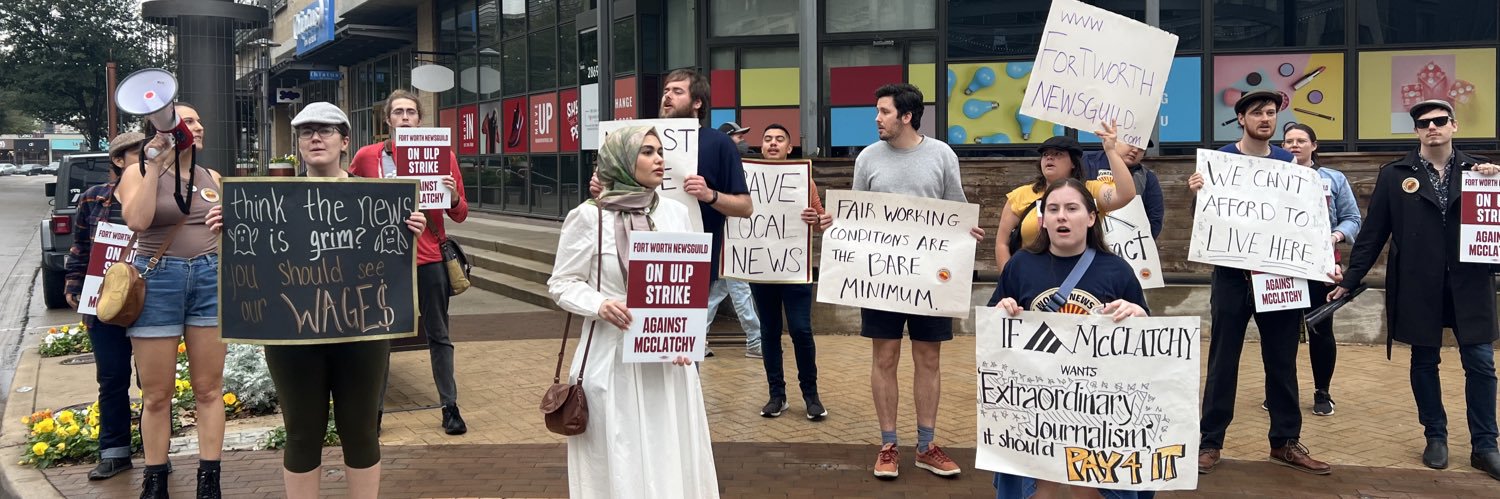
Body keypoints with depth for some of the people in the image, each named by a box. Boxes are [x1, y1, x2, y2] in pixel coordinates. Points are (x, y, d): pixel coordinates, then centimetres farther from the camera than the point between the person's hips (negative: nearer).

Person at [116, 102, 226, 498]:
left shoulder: (212, 178, 11)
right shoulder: (139, 172, 0)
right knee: (157, 395, 4)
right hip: (158, 279, -3)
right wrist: (154, 166, -15)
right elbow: (137, 221, -18)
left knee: (208, 389, 5)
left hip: (210, 278, 3)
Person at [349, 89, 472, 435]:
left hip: (429, 259, 0)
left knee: (439, 336, 7)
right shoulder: (368, 156, 1)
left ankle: (450, 407, 17)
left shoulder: (443, 156, 1)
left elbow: (460, 215, 4)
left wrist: (454, 197, -16)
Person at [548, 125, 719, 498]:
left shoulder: (676, 212, 5)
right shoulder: (588, 217, -6)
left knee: (671, 456, 8)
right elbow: (562, 283, -1)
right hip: (612, 358, -3)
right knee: (616, 460, 3)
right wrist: (600, 304, -19)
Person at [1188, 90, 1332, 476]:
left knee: (1282, 360, 8)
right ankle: (1210, 442, 7)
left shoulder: (1289, 162, 8)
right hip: (1233, 273, -3)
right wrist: (1197, 192, -25)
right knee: (1223, 358, 1)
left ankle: (1286, 442, 17)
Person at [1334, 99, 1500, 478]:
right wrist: (1349, 280, -1)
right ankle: (1435, 437, 22)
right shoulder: (1395, 175, 2)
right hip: (1418, 286, -1)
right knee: (1424, 362, 8)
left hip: (1468, 283, 1)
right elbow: (1373, 233, 2)